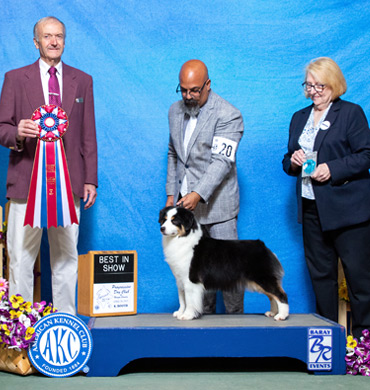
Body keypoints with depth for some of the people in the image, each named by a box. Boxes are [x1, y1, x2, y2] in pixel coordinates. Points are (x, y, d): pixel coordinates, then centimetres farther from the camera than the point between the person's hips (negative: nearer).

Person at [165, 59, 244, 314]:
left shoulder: (228, 115, -12)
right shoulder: (175, 111, 10)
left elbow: (222, 161, -20)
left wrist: (198, 194, -31)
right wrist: (171, 193, 12)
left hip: (217, 204, -6)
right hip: (186, 202, 6)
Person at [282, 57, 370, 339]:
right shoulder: (299, 117, 16)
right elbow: (288, 162, 21)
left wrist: (332, 169, -19)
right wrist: (293, 160, -2)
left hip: (347, 207, -6)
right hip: (312, 208, 6)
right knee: (320, 273, 11)